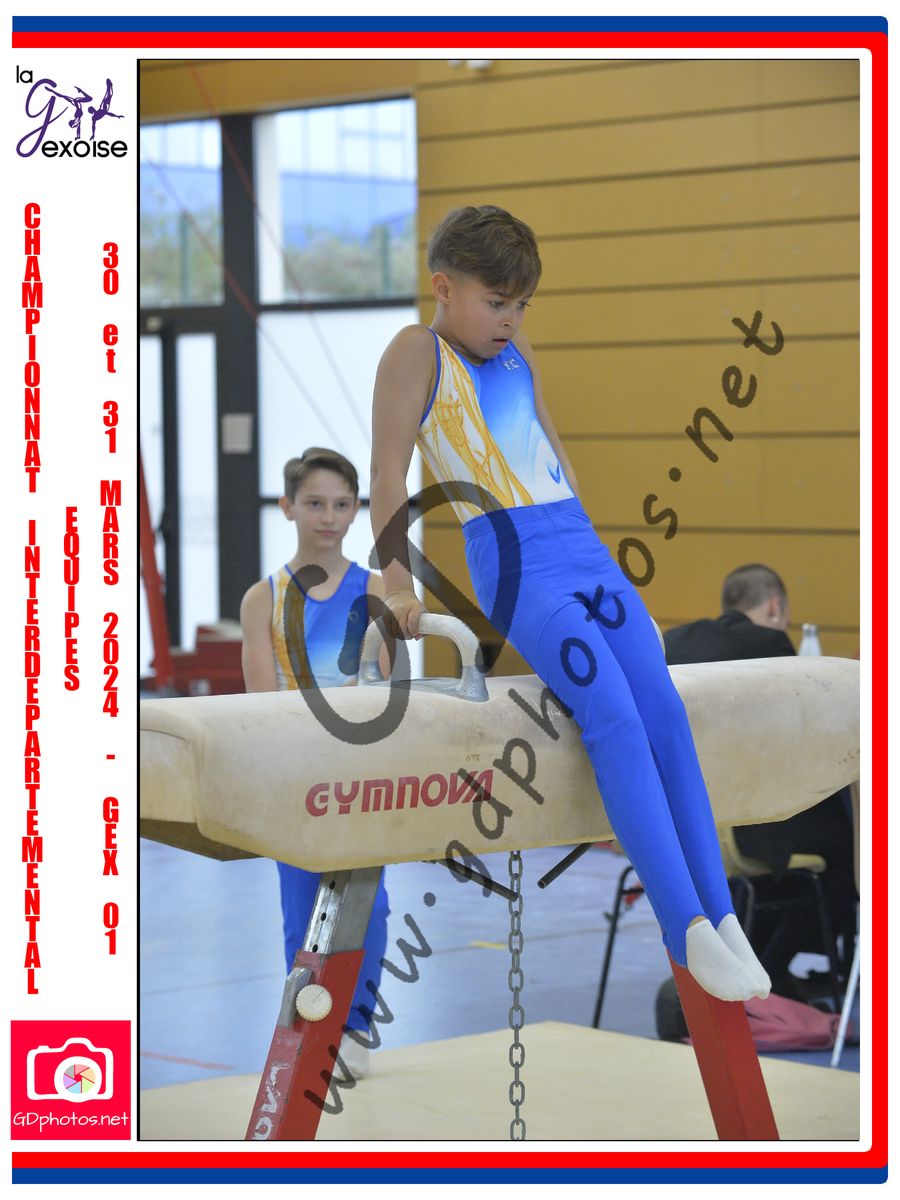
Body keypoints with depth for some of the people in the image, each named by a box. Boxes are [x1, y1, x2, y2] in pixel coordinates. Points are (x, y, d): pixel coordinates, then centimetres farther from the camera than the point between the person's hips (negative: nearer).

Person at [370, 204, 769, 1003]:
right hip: (513, 562, -7)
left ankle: (723, 917, -14)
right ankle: (688, 929, -25)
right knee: (615, 718, -22)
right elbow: (390, 468, -5)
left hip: (584, 548, 7)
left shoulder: (516, 353, 22)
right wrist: (396, 580, -12)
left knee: (665, 712, -11)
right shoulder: (418, 351, 2)